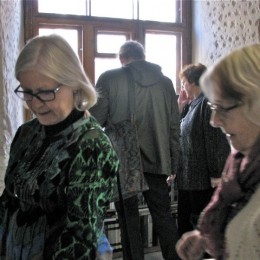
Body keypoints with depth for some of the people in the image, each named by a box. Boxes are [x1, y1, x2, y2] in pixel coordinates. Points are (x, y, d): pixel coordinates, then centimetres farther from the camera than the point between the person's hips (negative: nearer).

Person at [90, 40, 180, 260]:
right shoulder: (165, 82, 5)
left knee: (129, 217, 8)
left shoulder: (109, 79, -5)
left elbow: (96, 119, -8)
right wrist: (173, 164, 12)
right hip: (156, 160, 3)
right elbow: (174, 127, 6)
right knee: (163, 216, 11)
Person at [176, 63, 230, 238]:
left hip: (203, 179, -9)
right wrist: (180, 107, 8)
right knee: (184, 222, 17)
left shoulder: (207, 103, -14)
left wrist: (216, 175, -21)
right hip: (187, 178, 9)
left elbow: (216, 141, -20)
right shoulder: (193, 104, 14)